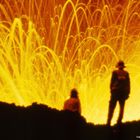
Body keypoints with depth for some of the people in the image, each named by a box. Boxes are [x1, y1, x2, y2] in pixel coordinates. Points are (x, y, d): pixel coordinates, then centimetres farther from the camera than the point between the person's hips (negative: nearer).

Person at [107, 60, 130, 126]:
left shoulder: (115, 72, -1)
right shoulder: (126, 73, 5)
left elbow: (112, 82, -4)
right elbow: (128, 84, 5)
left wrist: (111, 90, 4)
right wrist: (128, 93, 9)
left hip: (116, 91, -2)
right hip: (124, 91, 2)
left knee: (112, 107, -1)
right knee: (122, 107, 9)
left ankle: (108, 122, -8)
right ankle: (119, 121, 4)